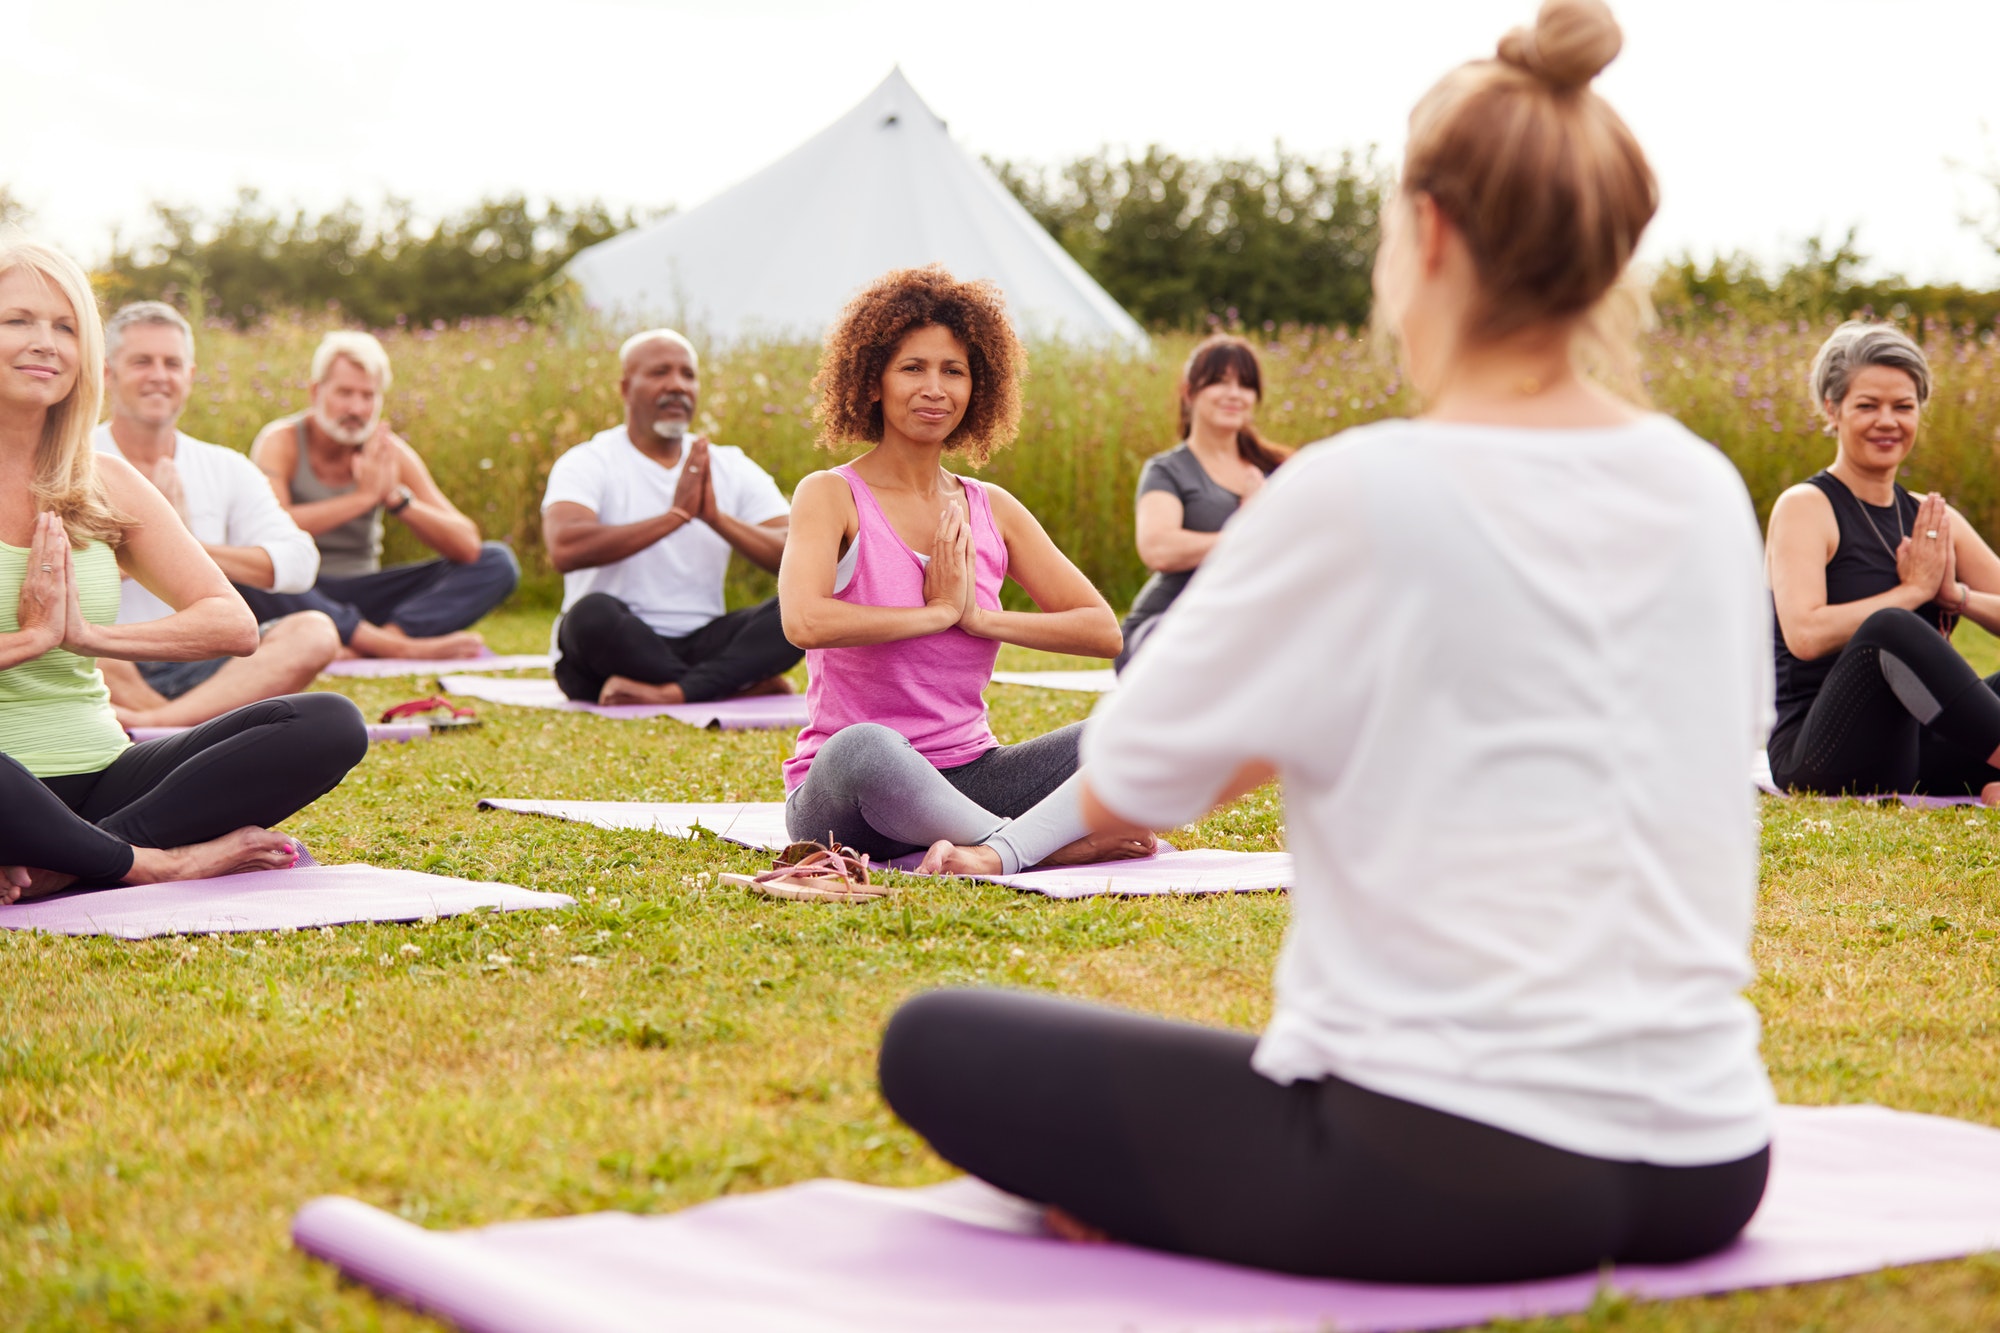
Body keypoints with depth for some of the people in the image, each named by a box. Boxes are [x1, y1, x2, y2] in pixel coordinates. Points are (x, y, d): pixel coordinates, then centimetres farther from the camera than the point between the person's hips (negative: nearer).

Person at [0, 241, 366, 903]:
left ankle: (55, 866, -23)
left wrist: (86, 634, -7)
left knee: (329, 724, -15)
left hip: (104, 774, 6)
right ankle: (160, 862, -19)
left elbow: (235, 625, 4)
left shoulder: (106, 482, 12)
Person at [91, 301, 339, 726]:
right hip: (115, 672, -4)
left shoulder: (226, 469, 15)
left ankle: (152, 722, -38)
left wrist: (192, 549, -10)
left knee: (315, 633, -23)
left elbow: (298, 563, 1)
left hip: (204, 667, 4)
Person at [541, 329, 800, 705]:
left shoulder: (733, 468, 11)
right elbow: (565, 550, -24)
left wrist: (717, 518, -17)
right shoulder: (588, 463, -2)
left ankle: (671, 692, -37)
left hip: (700, 645, 4)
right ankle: (741, 682, -25)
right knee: (593, 612, -37)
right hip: (615, 649, -3)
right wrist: (676, 514, -21)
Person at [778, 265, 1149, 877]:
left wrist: (979, 617, -6)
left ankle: (996, 853, -39)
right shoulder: (831, 495, -3)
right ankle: (1053, 842, -27)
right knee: (864, 748, -42)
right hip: (842, 796, -5)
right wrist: (938, 611, -11)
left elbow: (1104, 631, 6)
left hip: (969, 776, 5)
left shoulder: (991, 509, 11)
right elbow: (805, 622, -24)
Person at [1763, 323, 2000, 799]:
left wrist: (1956, 594, -7)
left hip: (1918, 759, 6)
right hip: (1818, 756, -6)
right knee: (1889, 627, -34)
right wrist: (1913, 589, -11)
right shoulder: (1805, 507, -2)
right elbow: (1805, 634, -19)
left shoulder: (1931, 518, 17)